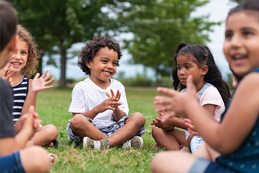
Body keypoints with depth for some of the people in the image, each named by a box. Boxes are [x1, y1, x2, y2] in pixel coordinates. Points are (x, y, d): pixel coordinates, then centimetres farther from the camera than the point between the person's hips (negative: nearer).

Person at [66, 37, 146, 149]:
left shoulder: (118, 87, 12)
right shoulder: (81, 88, 1)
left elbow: (122, 120, 8)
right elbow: (77, 119, -7)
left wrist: (116, 108, -15)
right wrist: (97, 109, -22)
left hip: (113, 129, 3)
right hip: (89, 131, -3)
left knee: (139, 117, -17)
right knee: (76, 121, -33)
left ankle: (106, 143, -38)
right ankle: (121, 142, -29)